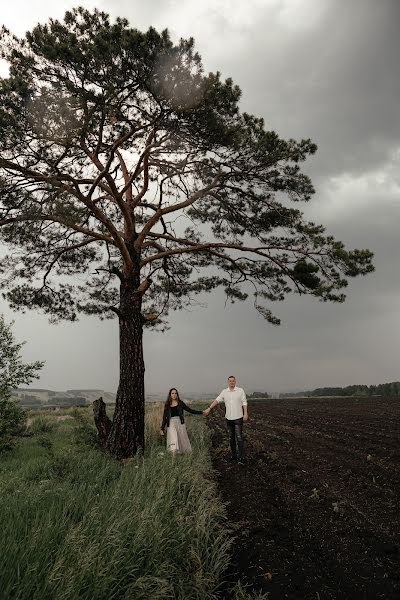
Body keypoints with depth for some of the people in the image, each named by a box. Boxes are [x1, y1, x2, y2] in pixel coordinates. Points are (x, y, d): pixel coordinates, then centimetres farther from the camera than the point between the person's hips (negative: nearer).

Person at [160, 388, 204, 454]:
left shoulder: (180, 403, 7)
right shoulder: (167, 404, 7)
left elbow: (190, 410, 8)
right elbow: (164, 417, 10)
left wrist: (201, 412, 2)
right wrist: (162, 429, 9)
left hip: (180, 423, 1)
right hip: (171, 423, -1)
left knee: (182, 439, 2)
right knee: (173, 438, -18)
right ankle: (174, 454, -24)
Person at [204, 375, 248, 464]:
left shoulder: (240, 390, -3)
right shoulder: (224, 392, 4)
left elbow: (244, 402, -3)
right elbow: (217, 400, -1)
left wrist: (245, 413, -12)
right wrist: (209, 408, -11)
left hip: (238, 418, -4)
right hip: (228, 418, 4)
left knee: (239, 438, -7)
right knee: (231, 438, 12)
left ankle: (241, 458, -4)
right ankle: (233, 455, 24)